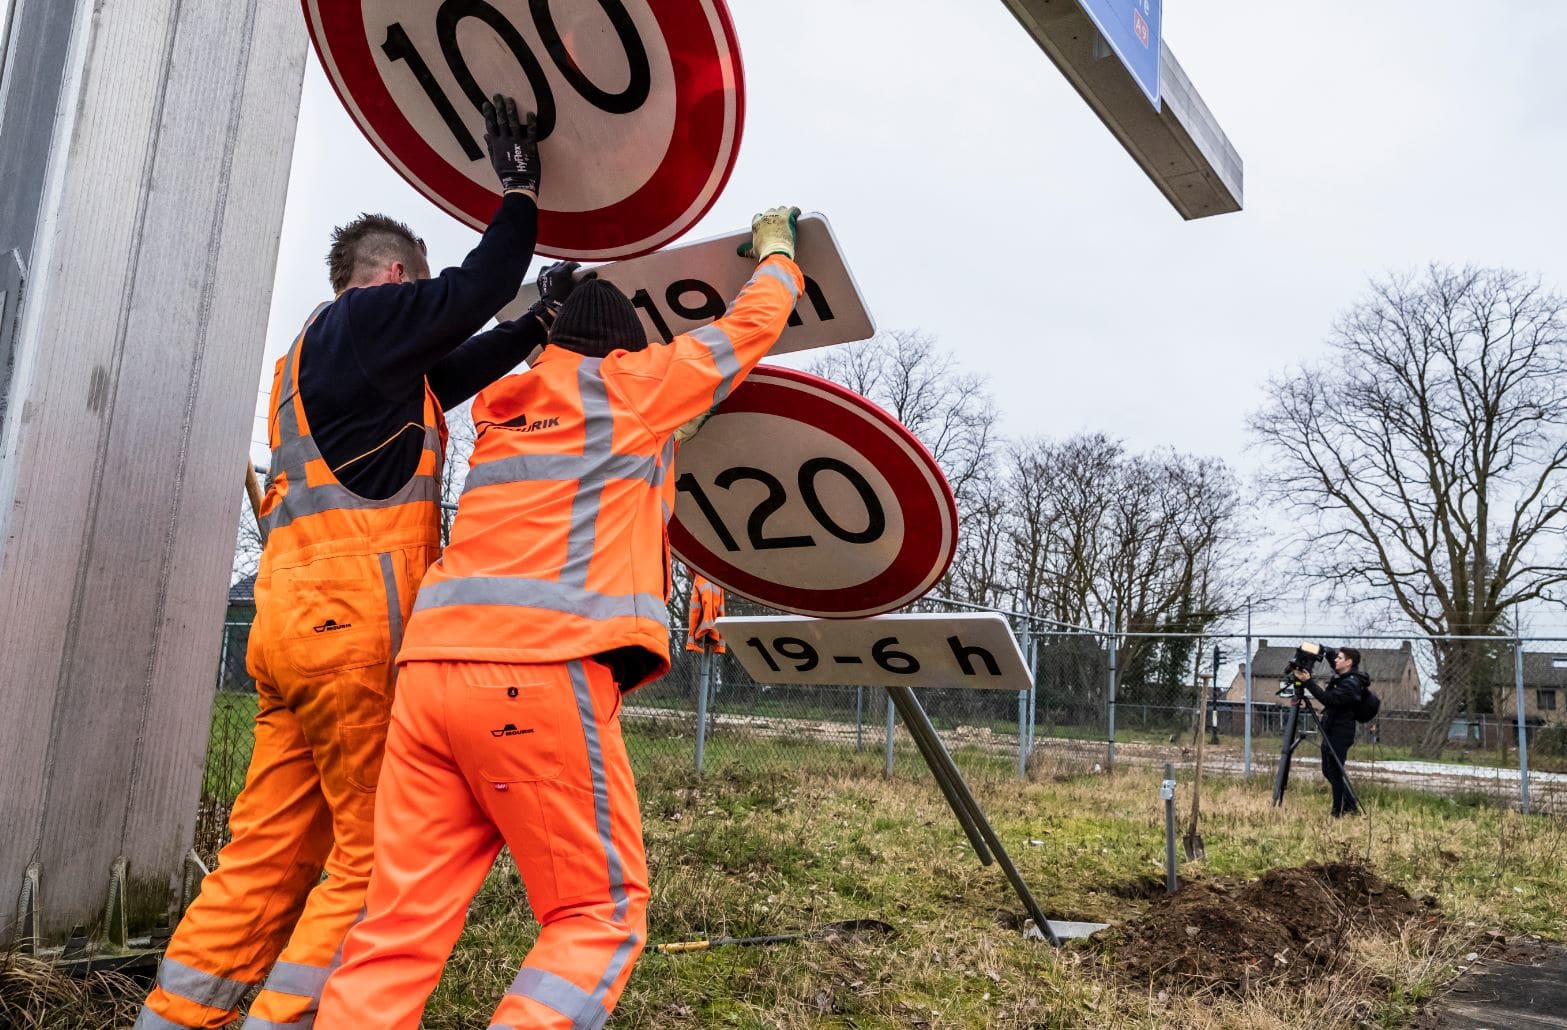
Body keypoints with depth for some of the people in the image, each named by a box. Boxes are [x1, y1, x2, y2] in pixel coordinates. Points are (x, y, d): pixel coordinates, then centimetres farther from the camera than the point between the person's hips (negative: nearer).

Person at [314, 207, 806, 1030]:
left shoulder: (508, 407, 25)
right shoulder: (632, 384, 10)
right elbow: (749, 328, 21)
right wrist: (776, 253, 41)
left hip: (433, 664, 7)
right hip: (543, 671, -6)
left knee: (402, 921, 5)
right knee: (600, 914, 3)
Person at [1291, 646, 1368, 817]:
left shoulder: (1351, 684, -18)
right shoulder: (1340, 677, 10)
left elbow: (1329, 699, -27)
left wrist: (1308, 682, -29)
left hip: (1340, 733, -10)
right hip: (1331, 730, 10)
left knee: (1334, 772, -7)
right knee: (1329, 770, 14)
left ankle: (1339, 812, 0)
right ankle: (1350, 805, 23)